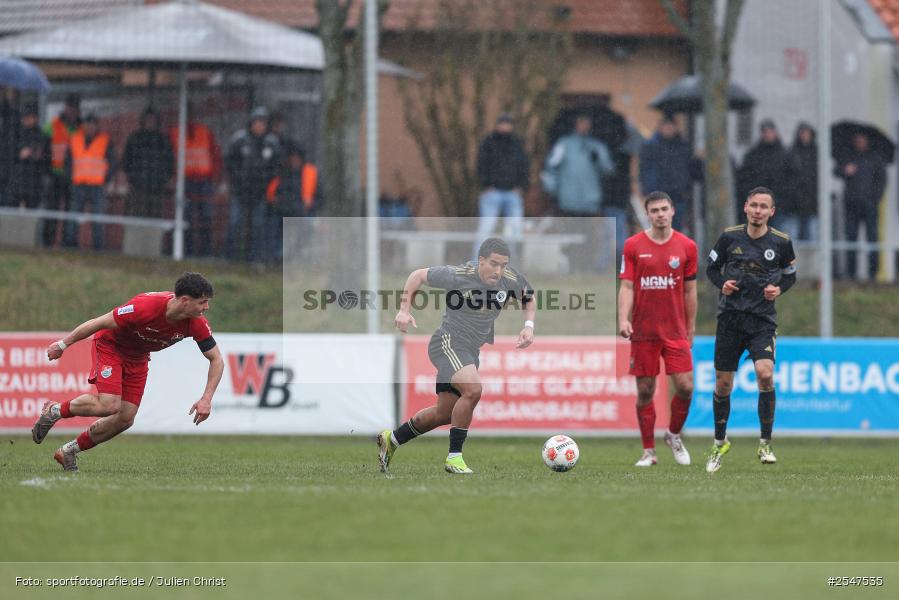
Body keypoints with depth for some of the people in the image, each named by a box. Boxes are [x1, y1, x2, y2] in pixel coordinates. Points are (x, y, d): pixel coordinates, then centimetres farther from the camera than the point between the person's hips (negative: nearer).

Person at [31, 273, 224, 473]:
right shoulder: (145, 307, -37)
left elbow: (216, 360, -11)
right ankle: (54, 411, 2)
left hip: (137, 358, 6)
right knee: (109, 406, -24)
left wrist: (206, 399, -23)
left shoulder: (197, 324, -23)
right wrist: (63, 344, -16)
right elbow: (100, 323, -26)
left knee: (125, 419, -2)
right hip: (109, 344, -6)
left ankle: (68, 452, 15)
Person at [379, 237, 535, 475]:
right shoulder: (458, 276, -20)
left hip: (471, 350, 7)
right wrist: (404, 310, -12)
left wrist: (529, 326, -2)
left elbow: (529, 299, 16)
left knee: (445, 413, 15)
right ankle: (454, 457, -20)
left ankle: (391, 439, 37)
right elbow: (418, 275, -5)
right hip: (449, 342, -7)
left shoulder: (512, 280, -7)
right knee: (473, 389, -31)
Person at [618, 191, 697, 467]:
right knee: (645, 392, 1)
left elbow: (690, 291, 8)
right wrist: (623, 319, -15)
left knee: (685, 387, -8)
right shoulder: (633, 245, 1)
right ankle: (648, 452, 11)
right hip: (642, 331, -1)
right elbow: (627, 286, -1)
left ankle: (674, 435, 18)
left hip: (676, 331, 1)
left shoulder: (687, 246, 3)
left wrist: (690, 328, 9)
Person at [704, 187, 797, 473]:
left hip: (763, 320, -1)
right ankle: (719, 443, 27)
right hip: (730, 317, 1)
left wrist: (779, 289, -7)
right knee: (723, 384, 5)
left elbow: (790, 275, 13)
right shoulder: (729, 237, 0)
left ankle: (765, 444, -9)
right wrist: (722, 283, -8)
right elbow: (712, 268, 12)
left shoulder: (781, 242, -1)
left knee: (765, 373, -22)